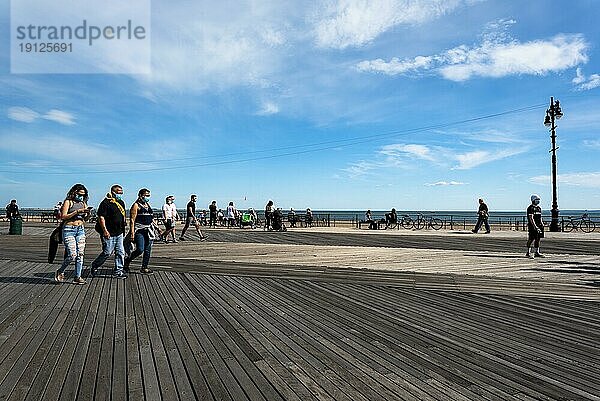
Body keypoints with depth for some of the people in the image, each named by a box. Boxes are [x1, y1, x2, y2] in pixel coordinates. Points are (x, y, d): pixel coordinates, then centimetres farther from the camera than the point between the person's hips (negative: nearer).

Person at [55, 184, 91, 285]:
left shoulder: (83, 203, 14)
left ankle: (77, 277, 9)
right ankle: (60, 272, 16)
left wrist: (88, 214, -5)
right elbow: (63, 217, -10)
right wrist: (77, 211, -17)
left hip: (80, 230, 6)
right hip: (69, 230, -5)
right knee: (72, 255, -10)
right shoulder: (68, 202, -2)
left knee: (80, 254, 2)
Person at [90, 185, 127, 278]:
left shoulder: (121, 203, 14)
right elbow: (101, 217, -15)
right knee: (107, 252, -1)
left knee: (120, 253, 6)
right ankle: (94, 267, 21)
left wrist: (123, 230, 21)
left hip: (119, 233, 8)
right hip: (109, 233, -8)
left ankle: (118, 271, 14)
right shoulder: (106, 203, -11)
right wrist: (105, 230, -20)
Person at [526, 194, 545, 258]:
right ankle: (528, 252, 4)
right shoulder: (530, 208, -9)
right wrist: (535, 226, -22)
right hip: (532, 226, -8)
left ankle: (537, 253, 13)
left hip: (538, 226, 8)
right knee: (531, 239, -5)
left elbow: (540, 217, 21)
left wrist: (542, 224, 9)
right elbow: (531, 218, -16)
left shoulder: (539, 208, 17)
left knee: (537, 239, 8)